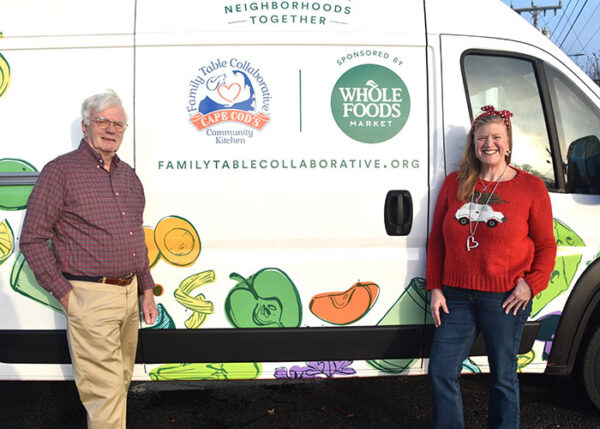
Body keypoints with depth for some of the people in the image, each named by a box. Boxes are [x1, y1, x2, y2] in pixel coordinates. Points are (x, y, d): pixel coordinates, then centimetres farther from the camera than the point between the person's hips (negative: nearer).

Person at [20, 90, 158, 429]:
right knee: (105, 389, -5)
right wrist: (64, 293, -11)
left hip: (129, 293, 7)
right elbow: (33, 239, -8)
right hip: (90, 297, -7)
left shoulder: (128, 175, 15)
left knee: (122, 380, 17)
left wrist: (147, 289, 17)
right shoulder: (61, 171, -7)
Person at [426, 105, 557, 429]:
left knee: (503, 377, 11)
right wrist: (435, 288, 4)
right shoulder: (455, 183, 7)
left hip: (505, 299, -2)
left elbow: (546, 246, 4)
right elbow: (437, 240, 9)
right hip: (456, 297, 3)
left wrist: (531, 283, -11)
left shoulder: (530, 187, 1)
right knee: (441, 372, 5)